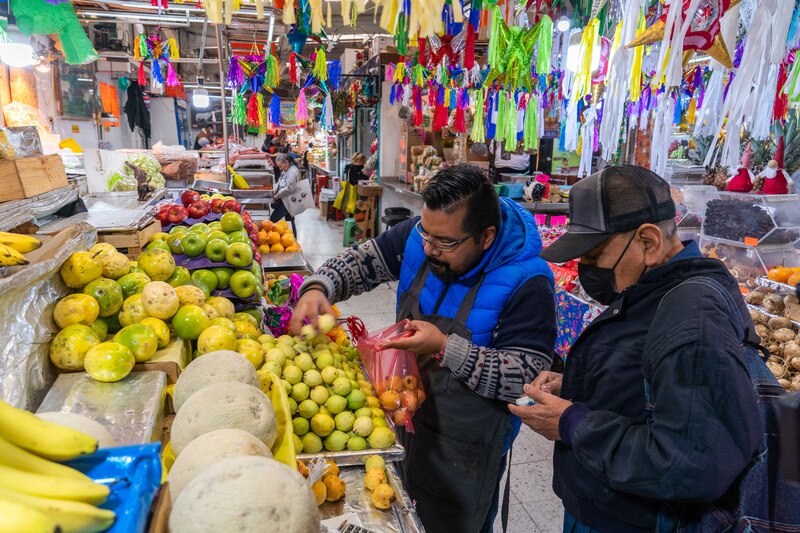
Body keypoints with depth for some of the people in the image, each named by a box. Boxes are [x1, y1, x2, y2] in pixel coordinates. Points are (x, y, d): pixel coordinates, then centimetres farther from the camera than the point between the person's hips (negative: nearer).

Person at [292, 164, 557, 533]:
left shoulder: (526, 281, -28)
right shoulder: (421, 235, -11)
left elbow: (530, 376, -29)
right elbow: (363, 260, -5)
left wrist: (446, 349, -36)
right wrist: (318, 288, -25)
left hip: (466, 446, -5)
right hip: (408, 414, 6)